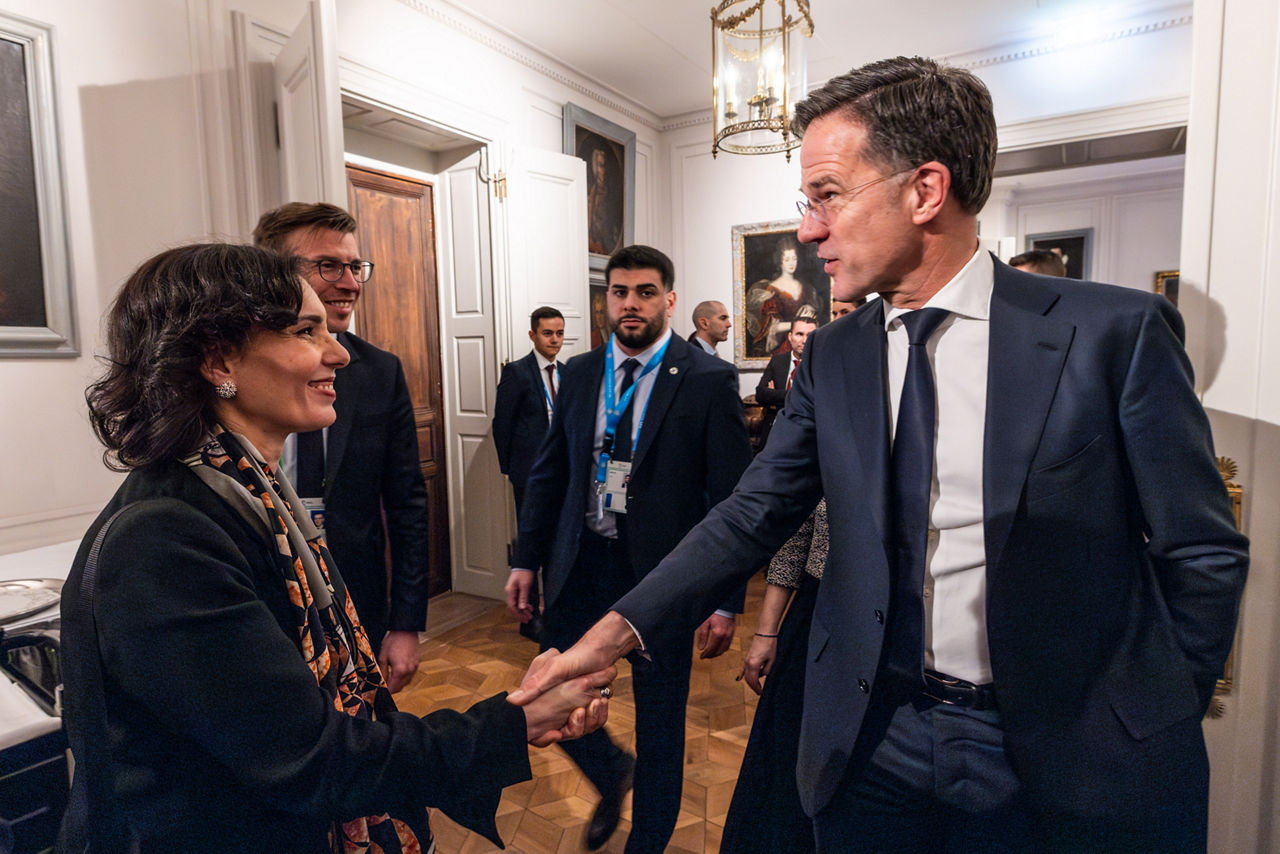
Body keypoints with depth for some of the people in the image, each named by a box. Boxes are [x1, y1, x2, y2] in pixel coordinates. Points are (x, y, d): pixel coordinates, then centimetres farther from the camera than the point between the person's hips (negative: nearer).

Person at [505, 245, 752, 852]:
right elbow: (549, 473, 9)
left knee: (660, 722, 14)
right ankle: (612, 776, 46)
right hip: (580, 565, 4)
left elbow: (733, 497, -10)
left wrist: (726, 601, -11)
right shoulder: (579, 373, 5)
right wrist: (526, 559, 6)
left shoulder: (710, 381, -9)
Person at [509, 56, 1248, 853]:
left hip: (1071, 765, -2)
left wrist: (1154, 725, -2)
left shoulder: (1116, 331, -11)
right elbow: (753, 515, -5)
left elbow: (1202, 554, -5)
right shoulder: (832, 356, -2)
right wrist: (614, 631, -14)